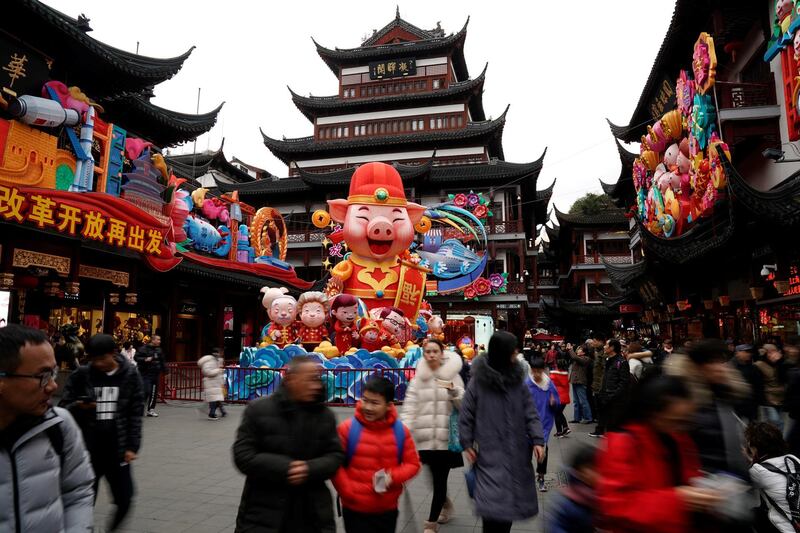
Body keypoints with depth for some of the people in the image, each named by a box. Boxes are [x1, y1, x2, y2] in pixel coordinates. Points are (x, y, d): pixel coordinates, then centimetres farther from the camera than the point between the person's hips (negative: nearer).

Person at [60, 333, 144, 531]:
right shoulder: (81, 375, -5)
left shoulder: (130, 375, -4)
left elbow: (135, 414, 0)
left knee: (124, 500, 6)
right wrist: (78, 407, -21)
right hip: (86, 450, 0)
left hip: (117, 450, 1)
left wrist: (132, 446, -4)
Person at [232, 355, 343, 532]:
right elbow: (242, 455, -9)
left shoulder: (325, 415, 2)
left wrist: (310, 469, -19)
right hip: (264, 512, -2)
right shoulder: (259, 409, -7)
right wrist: (285, 468, -20)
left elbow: (335, 455, 2)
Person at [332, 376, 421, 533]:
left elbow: (413, 463, 1)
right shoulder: (347, 428, -13)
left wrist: (393, 477, -16)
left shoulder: (400, 431, -5)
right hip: (355, 510, -3)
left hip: (388, 509, 3)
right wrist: (349, 492, -15)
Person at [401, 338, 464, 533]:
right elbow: (409, 408, -1)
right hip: (425, 438, 2)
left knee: (440, 479, 0)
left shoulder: (452, 376, 2)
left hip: (446, 437, -2)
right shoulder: (418, 379, 5)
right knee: (435, 478, 15)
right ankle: (445, 503, 44)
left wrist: (453, 390, -18)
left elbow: (464, 406, 0)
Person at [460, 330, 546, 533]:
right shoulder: (478, 381, -8)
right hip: (490, 453, -4)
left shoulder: (517, 380, 2)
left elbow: (530, 413, 4)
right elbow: (466, 415, -2)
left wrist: (537, 440, -6)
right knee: (493, 504, -11)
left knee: (512, 499, 13)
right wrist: (467, 444, -3)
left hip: (516, 452, 4)